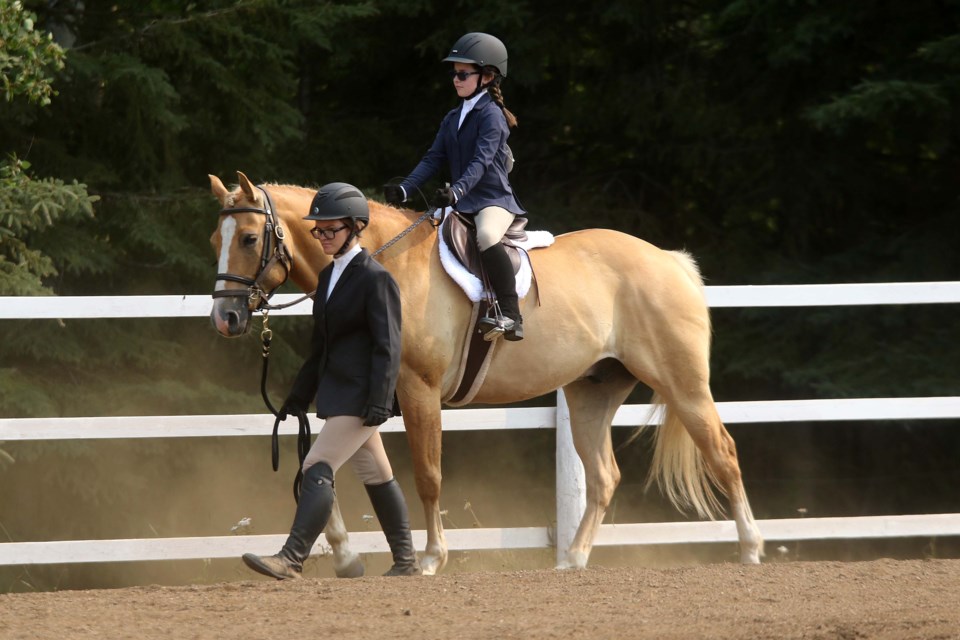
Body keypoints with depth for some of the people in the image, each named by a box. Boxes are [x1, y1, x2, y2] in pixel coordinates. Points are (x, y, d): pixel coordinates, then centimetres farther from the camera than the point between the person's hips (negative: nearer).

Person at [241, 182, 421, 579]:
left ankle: (292, 558, -18)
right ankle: (406, 560, 21)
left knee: (317, 469, -15)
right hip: (336, 392, 9)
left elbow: (387, 346, -16)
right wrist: (301, 394, 22)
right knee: (375, 474, 14)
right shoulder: (329, 276, 14)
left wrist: (379, 402, -23)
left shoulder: (375, 279, -12)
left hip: (359, 395, -9)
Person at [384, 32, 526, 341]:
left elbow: (481, 162, -21)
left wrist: (457, 191, -37)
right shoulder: (453, 119, 16)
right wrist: (404, 190, -5)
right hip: (462, 205, 9)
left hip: (493, 199, -9)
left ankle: (511, 316, -39)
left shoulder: (491, 115, -9)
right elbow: (433, 158, 10)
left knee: (486, 235, -38)